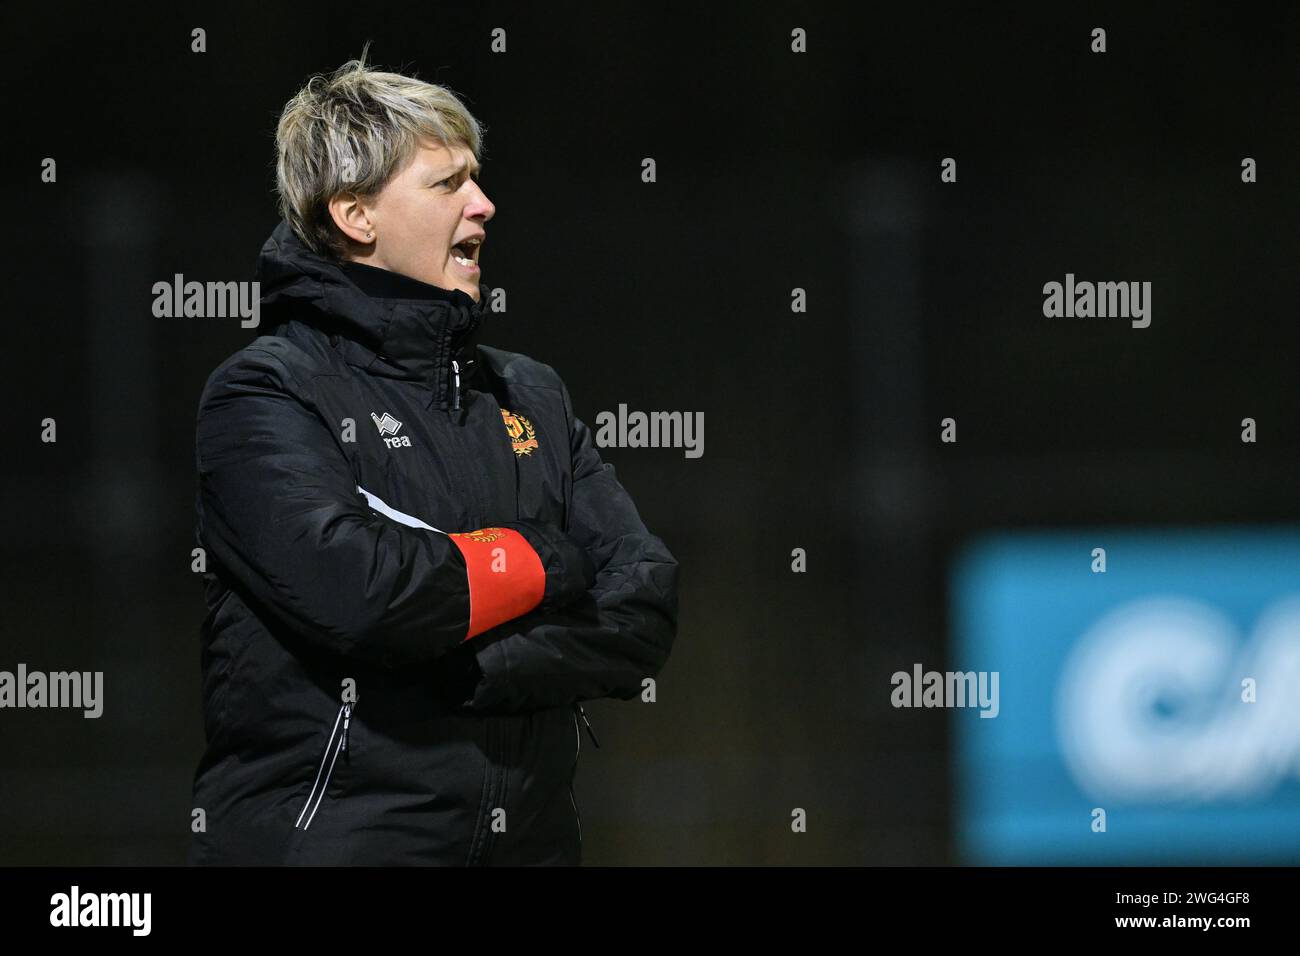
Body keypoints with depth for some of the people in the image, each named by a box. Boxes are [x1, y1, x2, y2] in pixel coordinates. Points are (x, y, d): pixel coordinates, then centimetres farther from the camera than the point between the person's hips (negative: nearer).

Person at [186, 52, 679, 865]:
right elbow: (351, 590, -24)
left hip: (529, 832, 6)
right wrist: (541, 565, -8)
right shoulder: (268, 393, -6)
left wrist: (475, 672, -16)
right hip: (331, 834, -6)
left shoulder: (530, 395, 13)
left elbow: (645, 611, 1)